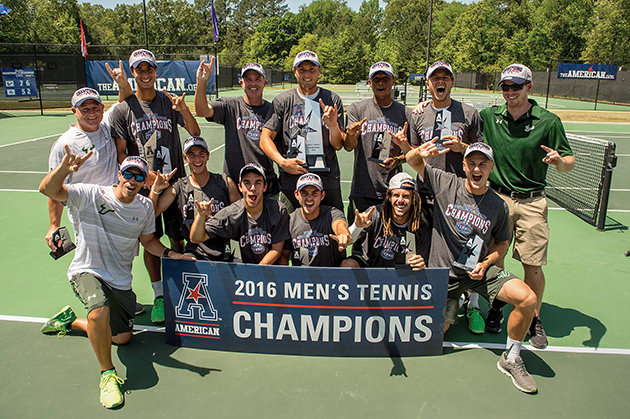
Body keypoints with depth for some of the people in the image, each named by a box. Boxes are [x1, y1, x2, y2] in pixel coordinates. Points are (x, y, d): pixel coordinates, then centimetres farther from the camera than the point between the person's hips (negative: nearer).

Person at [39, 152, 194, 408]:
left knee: (122, 338, 14)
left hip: (120, 281, 5)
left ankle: (70, 322, 40)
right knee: (99, 312, -37)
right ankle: (107, 373, -14)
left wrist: (169, 253, -6)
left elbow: (148, 240, 11)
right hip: (87, 272, -5)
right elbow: (48, 190, -26)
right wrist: (64, 169, -46)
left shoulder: (145, 207, -2)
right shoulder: (91, 195, -15)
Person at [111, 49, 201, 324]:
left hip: (175, 182, 1)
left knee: (178, 239, 6)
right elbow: (121, 153, 1)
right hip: (142, 187, 0)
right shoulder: (123, 110, 1)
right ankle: (159, 296, 20)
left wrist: (184, 110, -25)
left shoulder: (170, 102, 3)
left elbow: (195, 132, -6)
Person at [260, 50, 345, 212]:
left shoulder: (333, 100, 7)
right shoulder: (282, 100, 5)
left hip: (328, 182, 1)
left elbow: (338, 145, 3)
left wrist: (333, 125, -17)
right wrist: (282, 162, -14)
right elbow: (265, 138, 2)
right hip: (291, 182, 0)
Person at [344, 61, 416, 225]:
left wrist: (398, 160, -10)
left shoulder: (405, 113, 8)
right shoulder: (356, 109, 5)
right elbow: (348, 146, -6)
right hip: (361, 192, -1)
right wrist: (350, 134, -29)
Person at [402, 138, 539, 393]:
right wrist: (419, 152, -33)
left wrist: (485, 263, -8)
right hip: (443, 274, -1)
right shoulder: (445, 183, -7)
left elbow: (501, 243, 12)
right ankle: (451, 307, 33)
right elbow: (413, 160, -8)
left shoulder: (498, 206, -2)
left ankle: (511, 359, 2)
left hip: (479, 270, 1)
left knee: (527, 298, -22)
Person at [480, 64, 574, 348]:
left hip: (531, 202, -1)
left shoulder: (548, 122, -2)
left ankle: (534, 319, 21)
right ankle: (496, 308, 28)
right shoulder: (489, 116, 4)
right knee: (494, 258, 6)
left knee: (533, 265, 0)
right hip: (495, 197, 2)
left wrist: (559, 161, -20)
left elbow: (569, 162, 3)